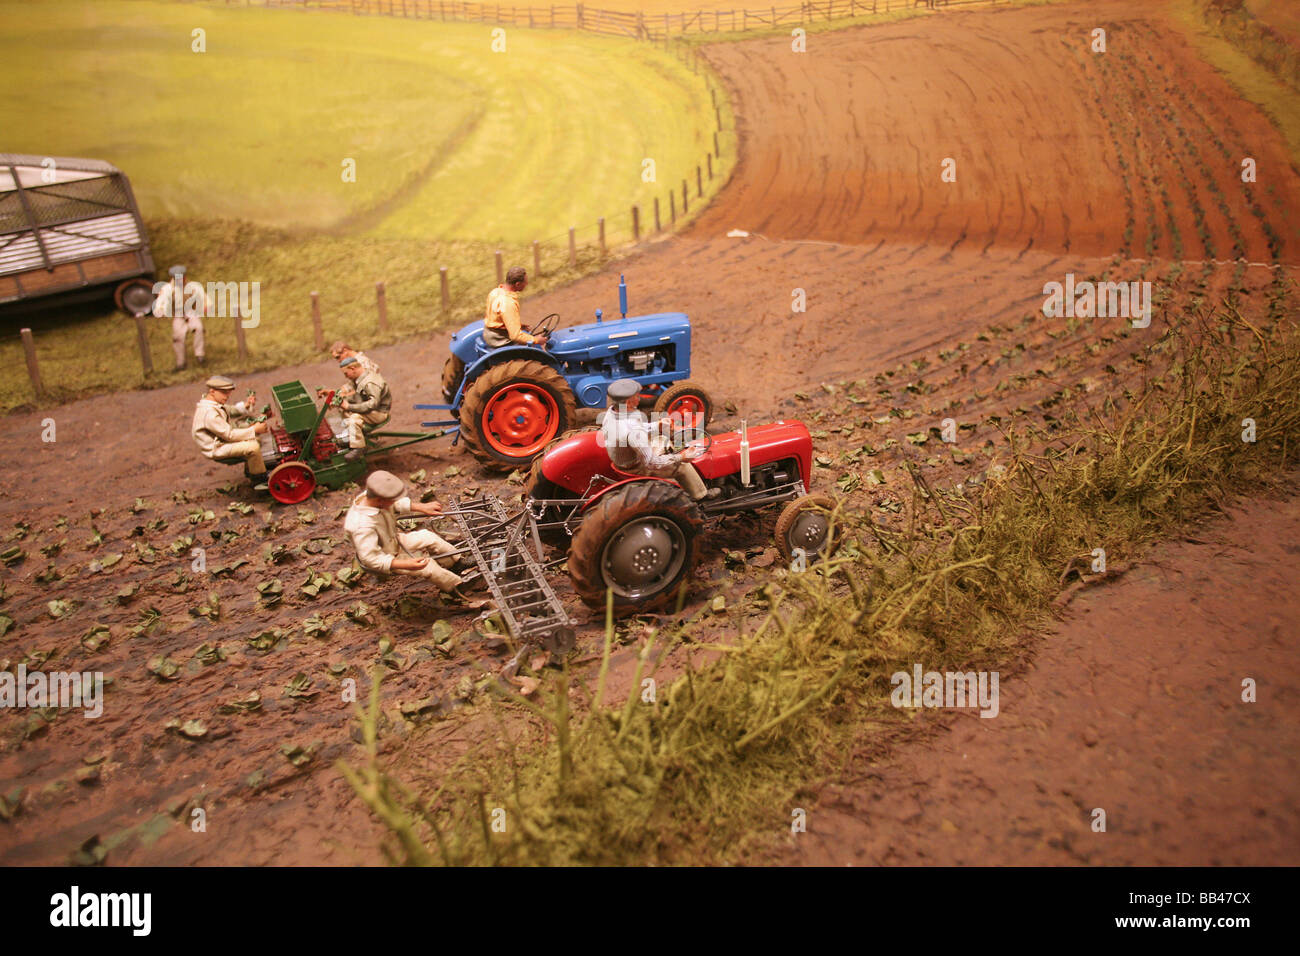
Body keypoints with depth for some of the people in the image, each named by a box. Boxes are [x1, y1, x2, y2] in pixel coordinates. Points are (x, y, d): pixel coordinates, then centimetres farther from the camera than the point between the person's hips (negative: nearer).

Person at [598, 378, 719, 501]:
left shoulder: (611, 411, -13)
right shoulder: (634, 431, -40)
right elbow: (652, 463, -32)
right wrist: (681, 458, -22)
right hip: (637, 469, -8)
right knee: (682, 465, 4)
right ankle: (701, 494, 25)